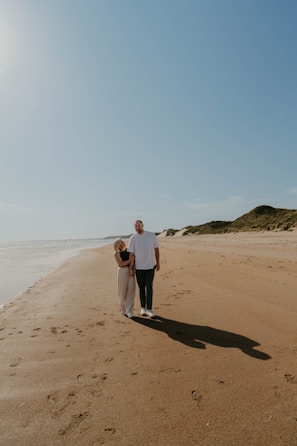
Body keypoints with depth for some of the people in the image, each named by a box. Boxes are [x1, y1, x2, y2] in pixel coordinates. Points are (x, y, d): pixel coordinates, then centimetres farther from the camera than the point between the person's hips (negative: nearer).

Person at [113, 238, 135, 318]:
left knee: (131, 291, -3)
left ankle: (129, 311, -1)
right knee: (122, 291, 5)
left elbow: (132, 260, -7)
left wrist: (131, 269, -20)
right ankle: (123, 309, 25)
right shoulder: (116, 253, -3)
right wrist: (130, 259, -9)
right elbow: (121, 264, -13)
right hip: (122, 271, -2)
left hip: (130, 271, 2)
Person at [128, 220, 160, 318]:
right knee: (141, 288, 10)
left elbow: (156, 249, 5)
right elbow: (131, 253, -5)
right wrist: (131, 266, -11)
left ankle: (149, 309, 1)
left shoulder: (151, 235, -2)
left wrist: (158, 262, 5)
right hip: (139, 267, 0)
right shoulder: (132, 238, -4)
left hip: (150, 266, 0)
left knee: (149, 287, -5)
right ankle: (143, 307, 24)